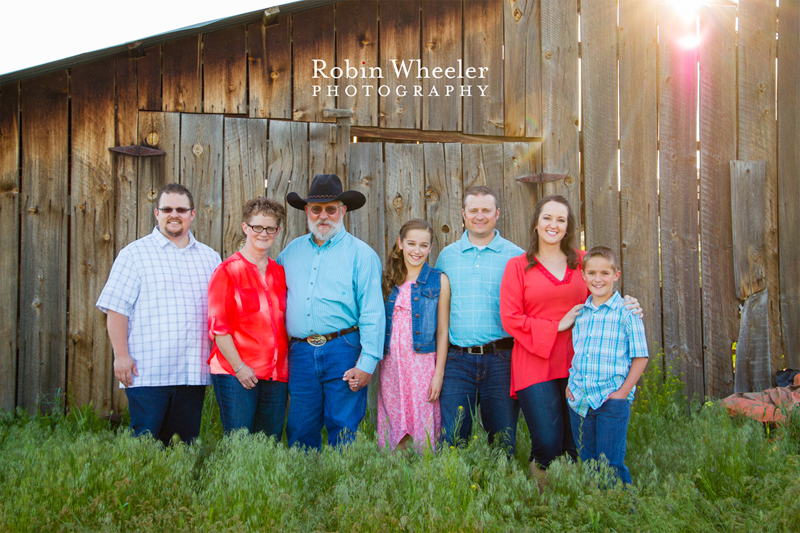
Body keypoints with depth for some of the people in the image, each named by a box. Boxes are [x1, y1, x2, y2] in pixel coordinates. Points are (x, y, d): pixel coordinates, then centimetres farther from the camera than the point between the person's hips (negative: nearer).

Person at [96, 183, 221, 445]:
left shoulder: (209, 257, 15)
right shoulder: (135, 254, 4)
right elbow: (116, 308, -2)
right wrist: (121, 355, -10)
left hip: (193, 373, 4)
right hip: (147, 372, -4)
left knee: (185, 443, 8)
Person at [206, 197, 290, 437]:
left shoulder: (280, 273, 13)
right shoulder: (227, 271, -2)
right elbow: (218, 326, -7)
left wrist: (286, 364, 8)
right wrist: (239, 367, -12)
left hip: (276, 374, 5)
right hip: (235, 373, -5)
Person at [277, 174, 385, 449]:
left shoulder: (360, 254, 1)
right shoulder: (292, 251, 14)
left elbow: (372, 313, -5)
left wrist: (367, 363, -12)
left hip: (342, 352, -4)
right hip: (301, 352, 4)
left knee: (343, 433, 0)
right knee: (300, 433, 8)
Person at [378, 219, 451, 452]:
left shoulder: (439, 281, 1)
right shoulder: (387, 280, 8)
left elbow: (442, 331, 0)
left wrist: (439, 374, -6)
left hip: (423, 363, -2)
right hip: (391, 364, 3)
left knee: (423, 430, -2)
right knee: (394, 426, 6)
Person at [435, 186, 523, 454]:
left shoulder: (515, 256, 4)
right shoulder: (446, 256, 11)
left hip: (500, 358, -1)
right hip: (457, 359, 1)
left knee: (504, 440, 5)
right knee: (450, 439, 0)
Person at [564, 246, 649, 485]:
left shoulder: (627, 313, -5)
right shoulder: (579, 313, 10)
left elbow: (640, 357, -4)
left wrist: (623, 392, -10)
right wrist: (571, 385, 8)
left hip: (612, 400, -5)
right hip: (579, 400, 5)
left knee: (610, 464, -5)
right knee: (587, 463, 11)